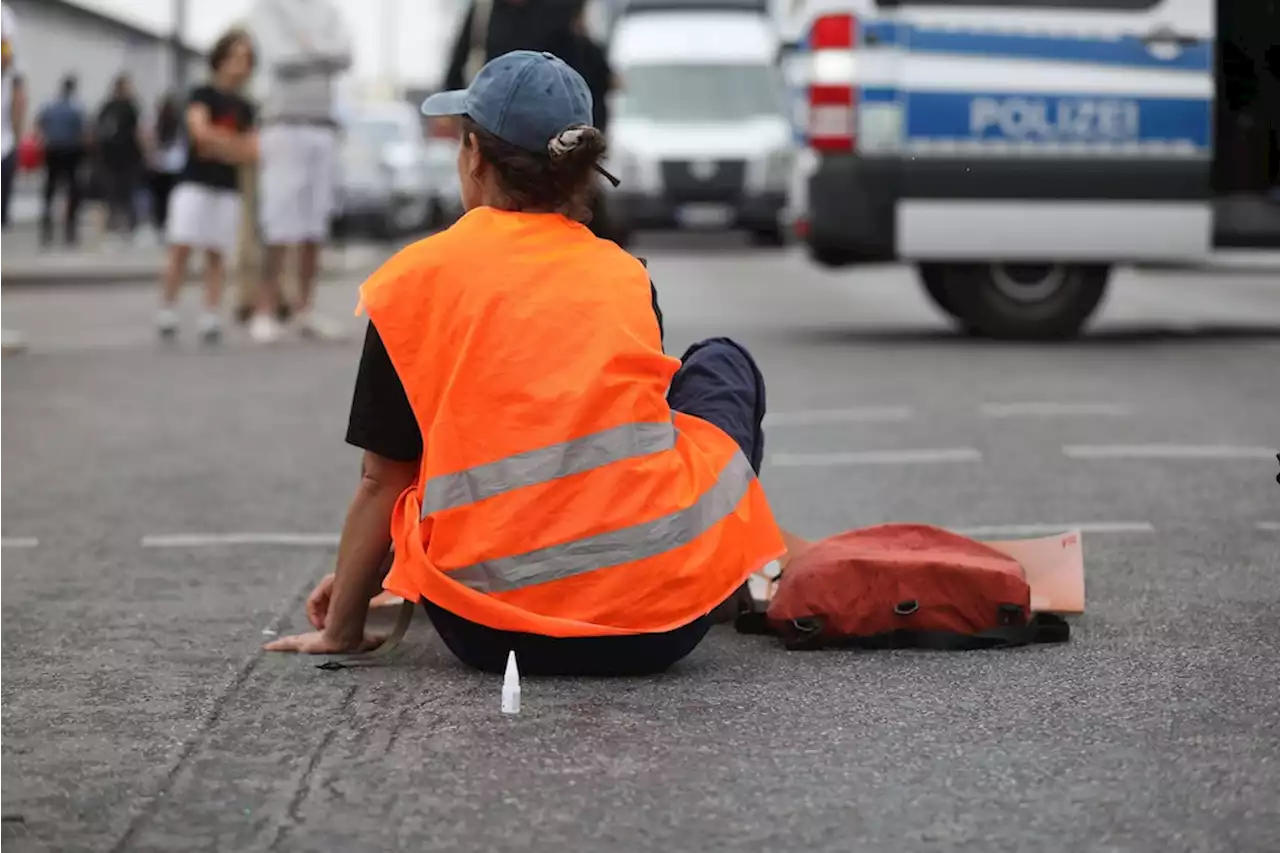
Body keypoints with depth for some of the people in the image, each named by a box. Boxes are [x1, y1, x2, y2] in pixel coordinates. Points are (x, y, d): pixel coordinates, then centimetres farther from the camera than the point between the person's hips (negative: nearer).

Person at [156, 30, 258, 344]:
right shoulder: (203, 94, 0)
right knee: (181, 248, -10)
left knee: (216, 254, 1)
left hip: (227, 188, 4)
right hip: (194, 183, -4)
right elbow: (201, 130, -16)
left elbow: (250, 153, 6)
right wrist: (233, 143, -5)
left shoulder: (244, 108, 13)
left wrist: (217, 146, -8)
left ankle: (211, 318, 0)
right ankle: (167, 312, -5)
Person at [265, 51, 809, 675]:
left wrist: (341, 630, 18)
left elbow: (383, 481, 2)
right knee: (721, 363, 28)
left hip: (490, 637, -1)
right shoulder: (626, 274, 9)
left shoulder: (413, 279, 1)